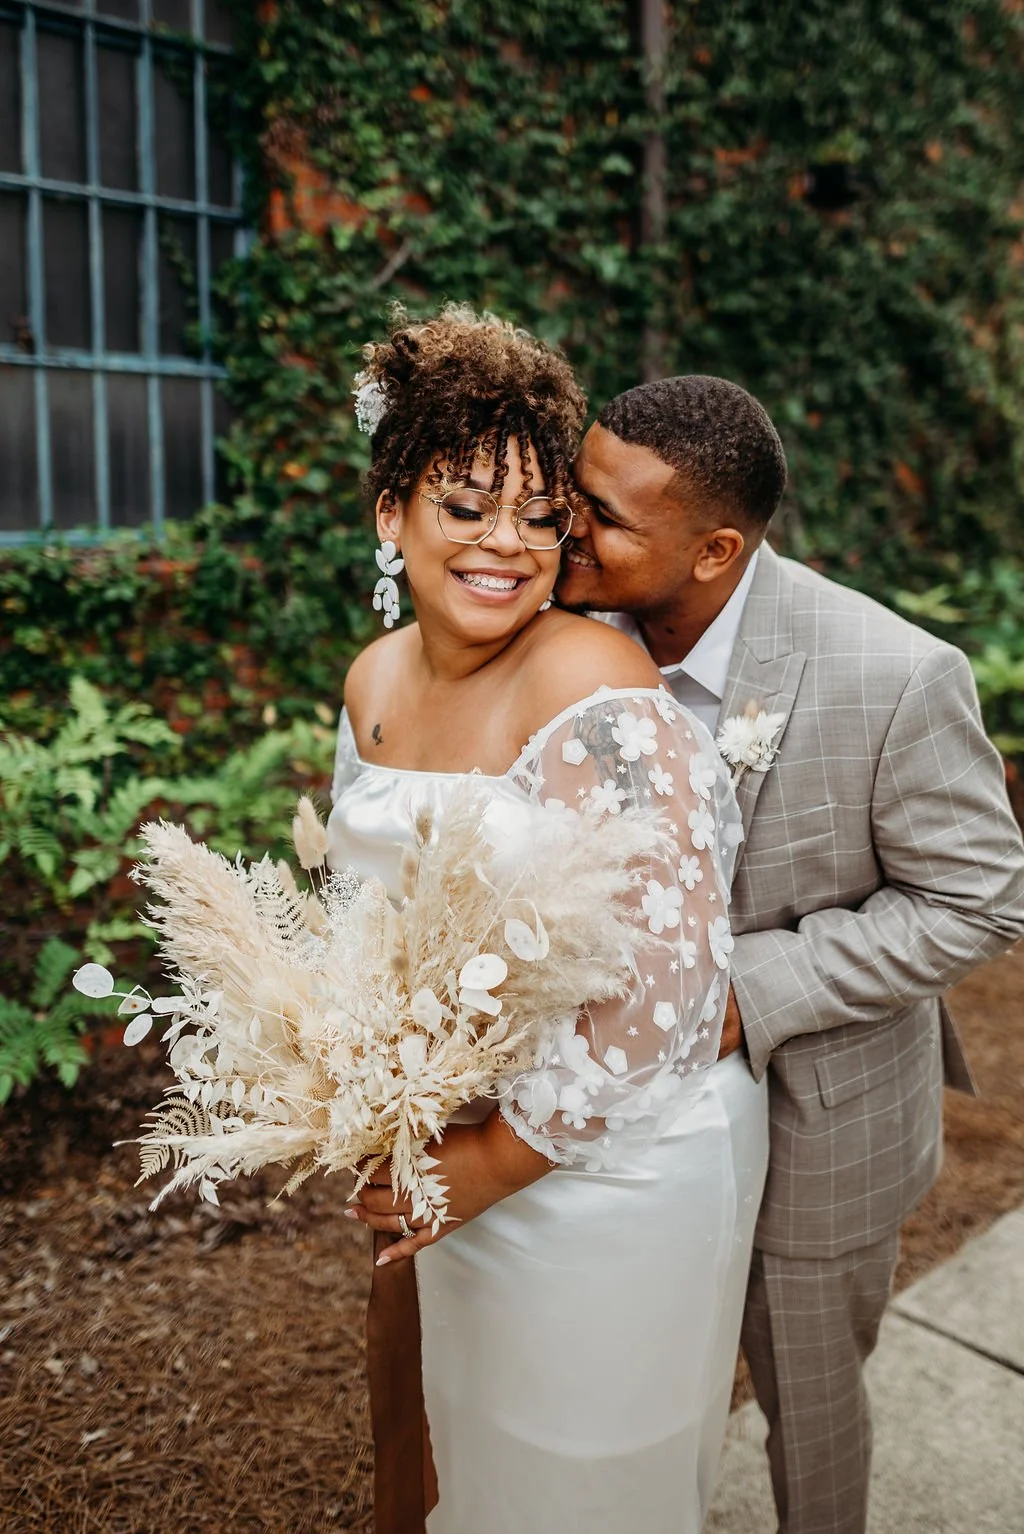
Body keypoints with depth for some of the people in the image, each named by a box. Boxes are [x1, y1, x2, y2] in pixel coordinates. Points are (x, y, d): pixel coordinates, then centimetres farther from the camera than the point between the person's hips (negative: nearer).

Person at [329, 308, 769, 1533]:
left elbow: (663, 993, -28)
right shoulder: (376, 680, -2)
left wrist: (495, 1161, -19)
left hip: (611, 1162, -6)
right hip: (456, 1143, 7)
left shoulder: (602, 703, -26)